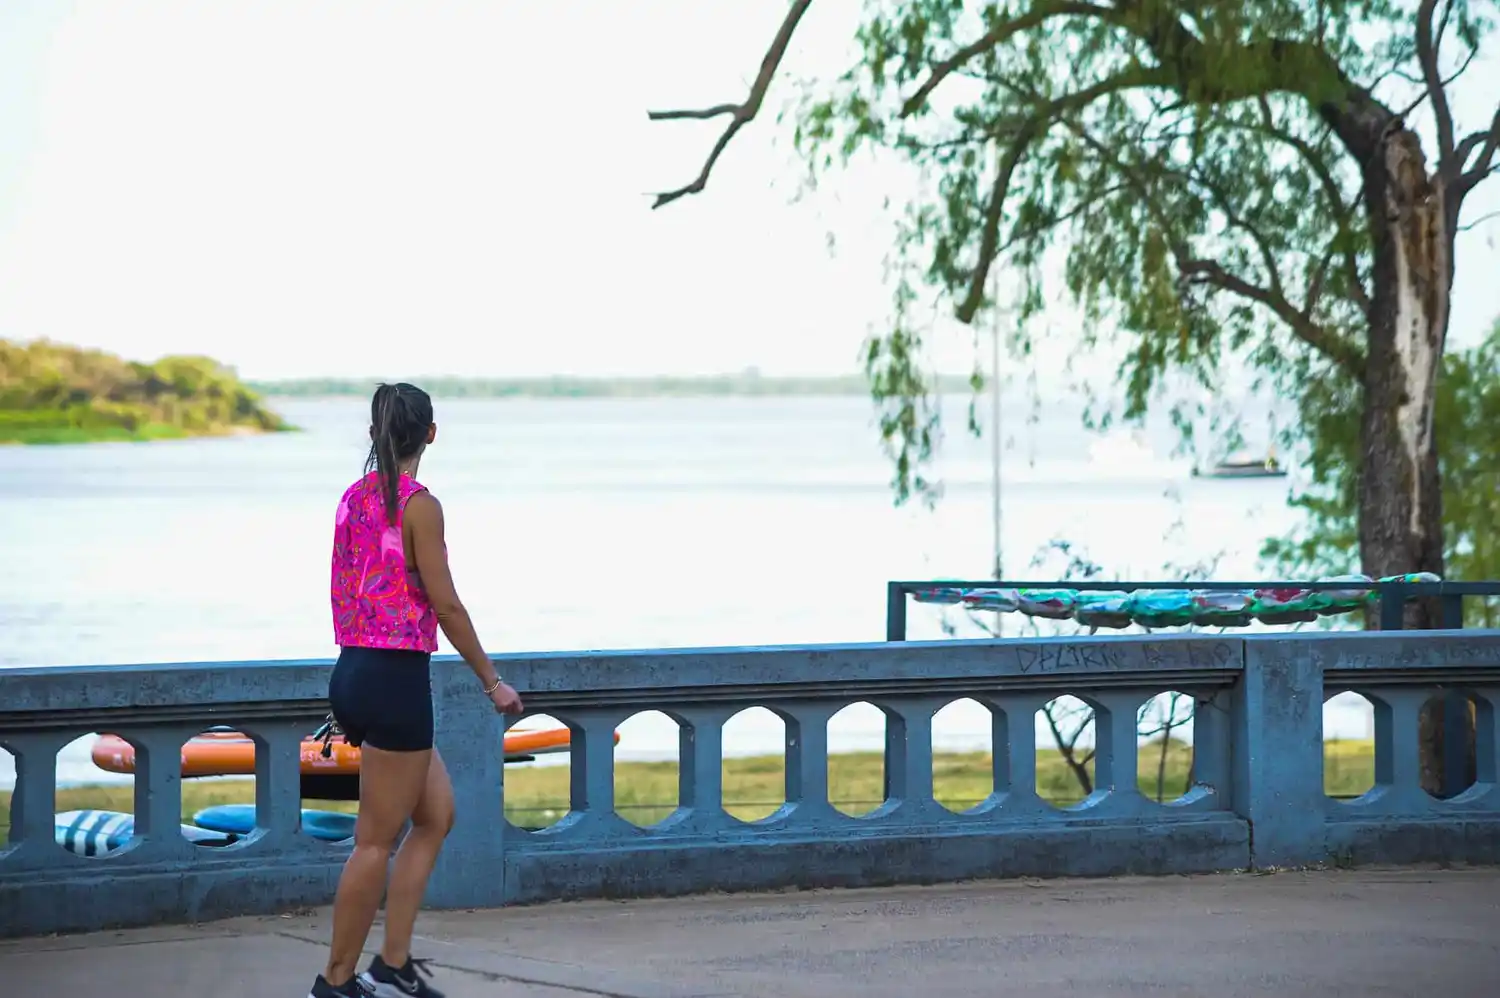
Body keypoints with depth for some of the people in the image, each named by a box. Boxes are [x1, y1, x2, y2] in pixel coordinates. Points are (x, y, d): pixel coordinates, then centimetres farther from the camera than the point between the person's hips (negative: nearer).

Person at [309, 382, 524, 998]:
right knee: (377, 841, 0)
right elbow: (445, 605, -14)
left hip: (352, 671, 9)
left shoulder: (353, 498, 10)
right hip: (396, 677, -9)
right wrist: (491, 681, -5)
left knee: (437, 814, 17)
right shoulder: (419, 506, -14)